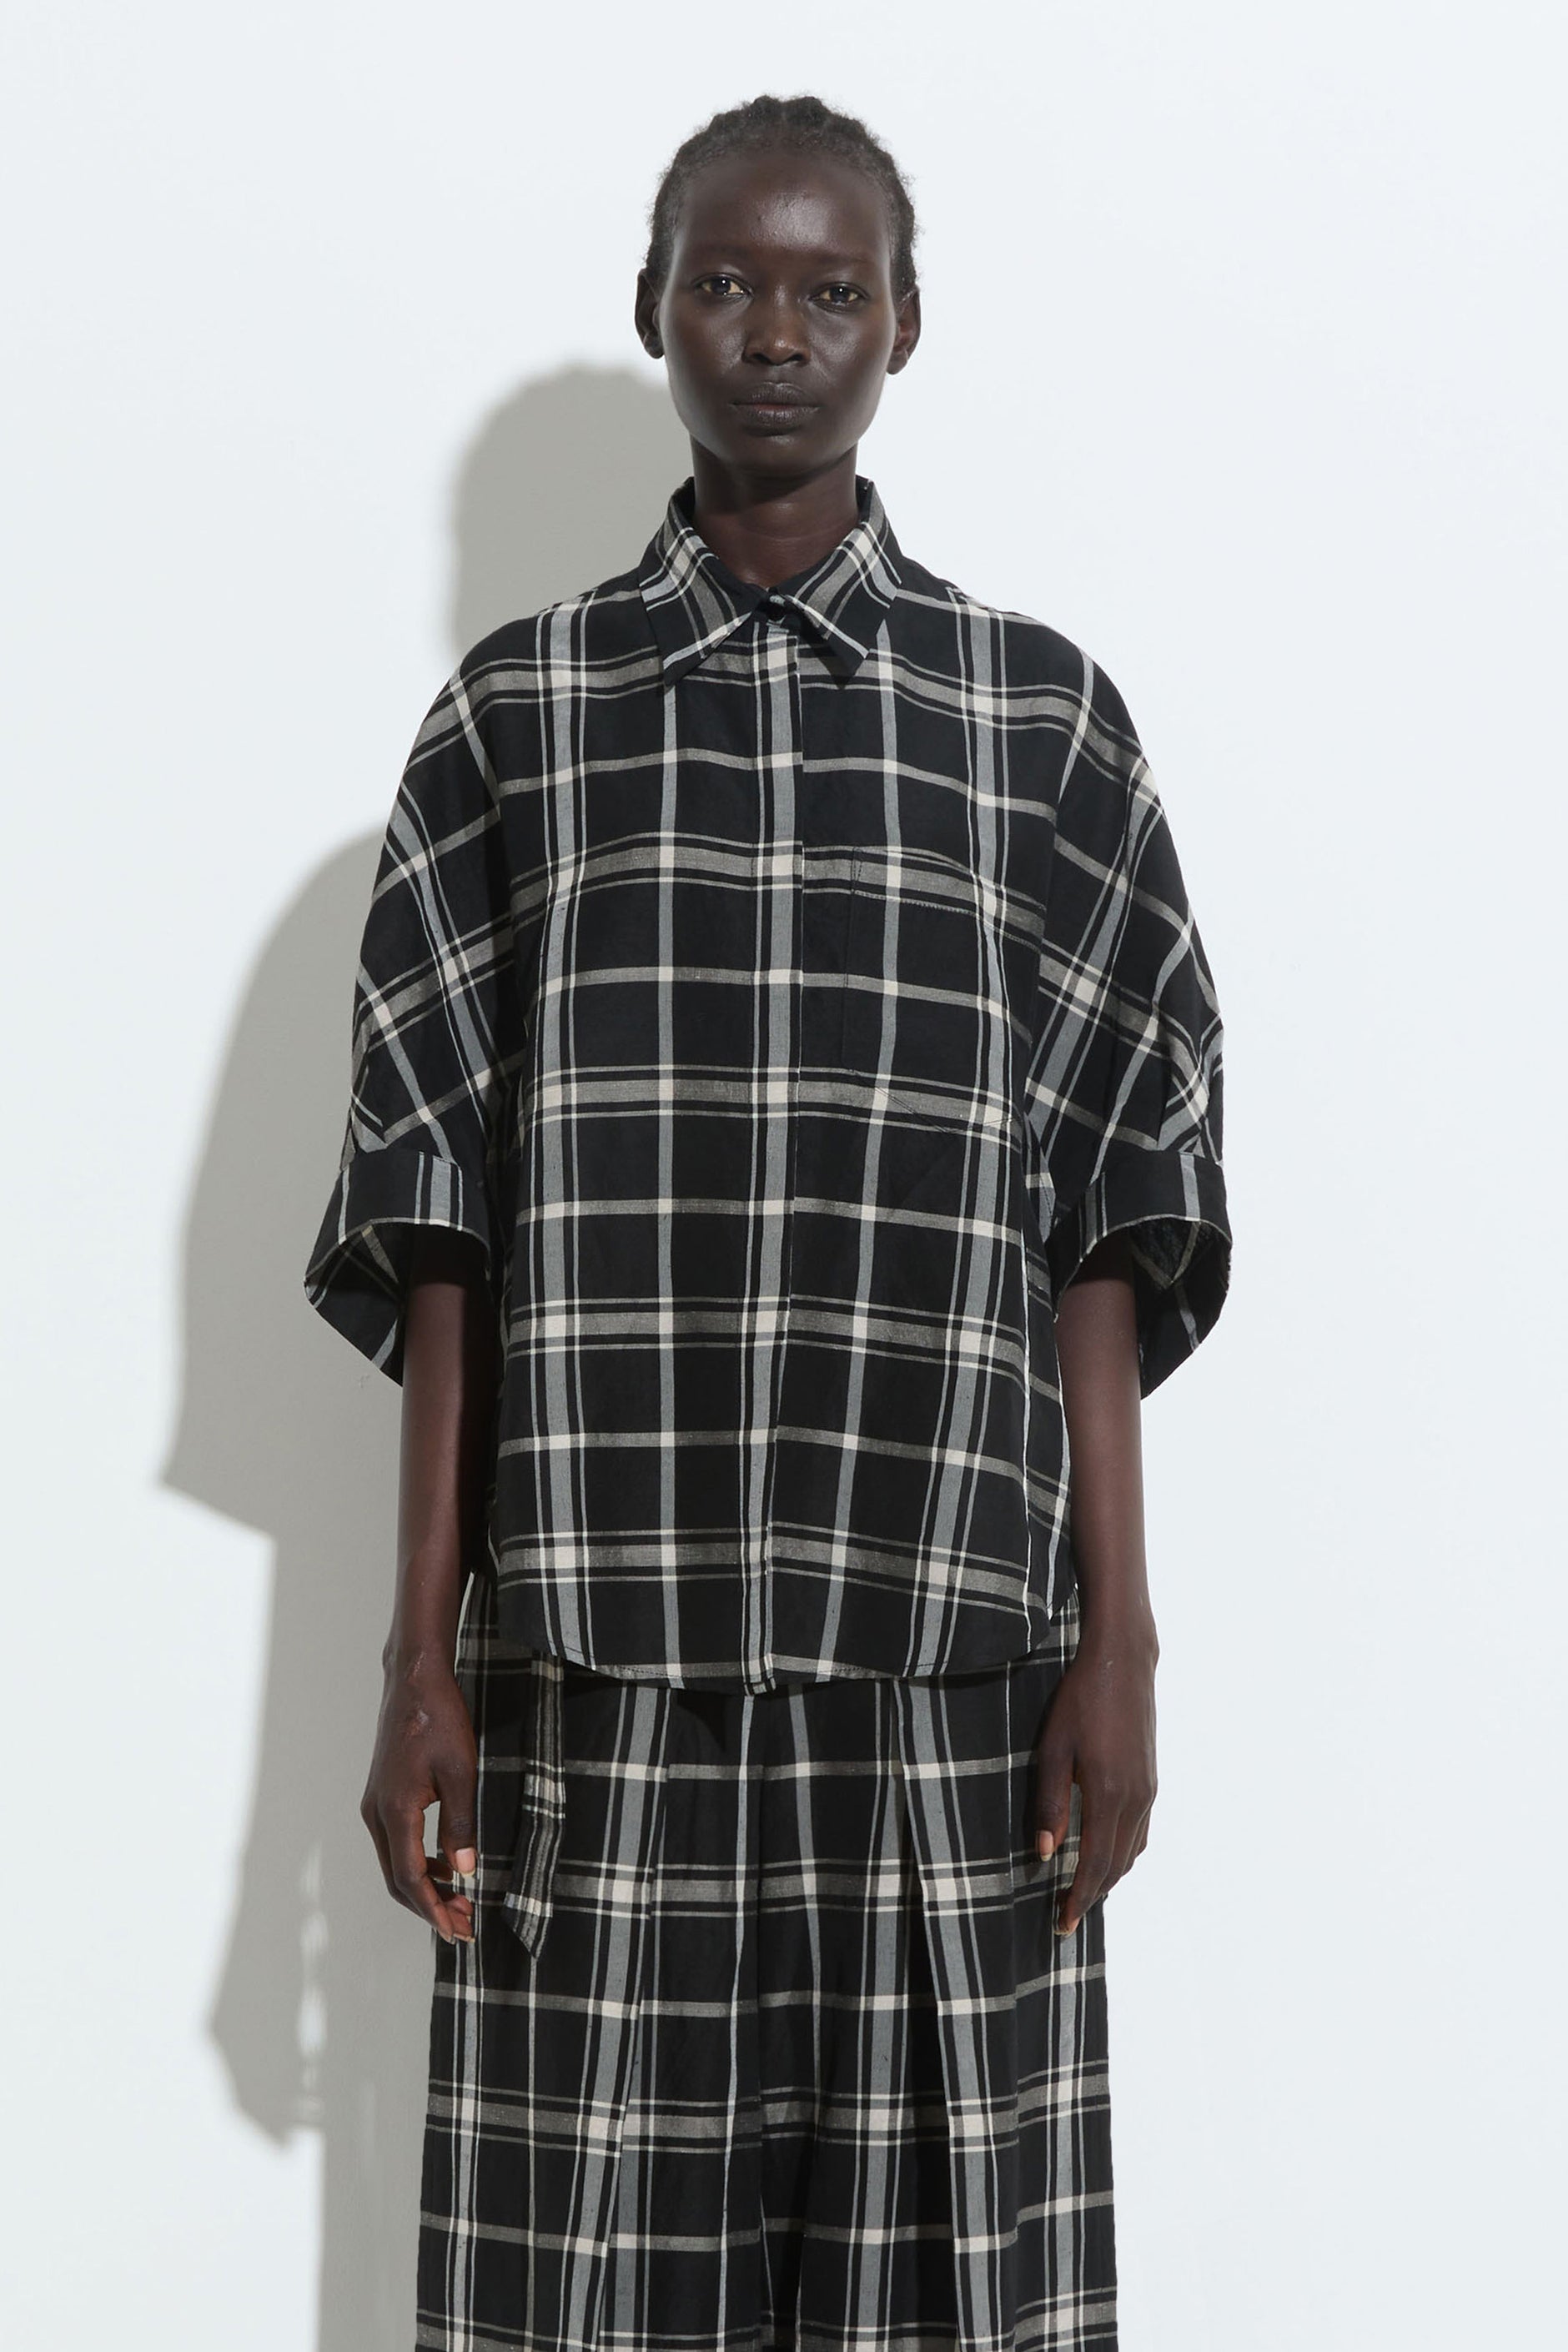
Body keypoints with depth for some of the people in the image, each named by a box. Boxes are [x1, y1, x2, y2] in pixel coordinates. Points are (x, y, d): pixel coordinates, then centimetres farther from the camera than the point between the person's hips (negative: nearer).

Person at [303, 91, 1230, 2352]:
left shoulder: (1041, 717, 8)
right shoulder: (515, 714, 8)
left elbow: (1102, 1223, 5)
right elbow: (440, 1224, 6)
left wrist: (1117, 1646, -1)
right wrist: (423, 1660, 1)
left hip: (946, 1659, 0)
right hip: (601, 1656, 0)